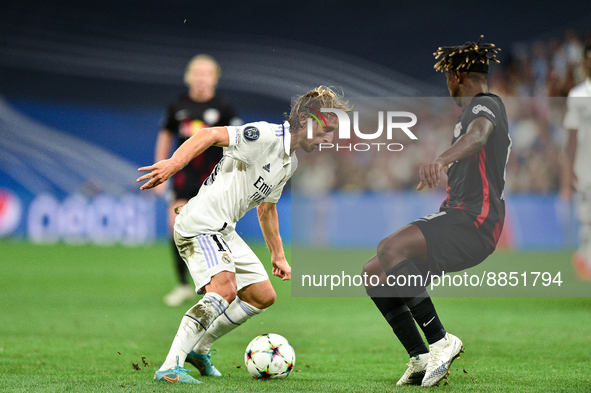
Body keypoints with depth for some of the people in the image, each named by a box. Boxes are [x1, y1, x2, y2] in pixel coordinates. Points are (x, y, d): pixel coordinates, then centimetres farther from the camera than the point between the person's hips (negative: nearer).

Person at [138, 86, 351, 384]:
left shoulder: (290, 163, 16)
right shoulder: (266, 136, -15)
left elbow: (266, 207, 30)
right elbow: (209, 135, -24)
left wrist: (278, 255, 31)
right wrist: (172, 165, -37)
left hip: (224, 231, 10)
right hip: (200, 223, -10)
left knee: (263, 296, 12)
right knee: (224, 290, -29)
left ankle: (198, 349, 24)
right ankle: (170, 367, -30)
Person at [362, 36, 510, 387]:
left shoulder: (486, 105, -8)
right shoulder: (473, 111, 24)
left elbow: (478, 136, -34)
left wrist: (441, 161, -54)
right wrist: (438, 177, 64)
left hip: (473, 222, -10)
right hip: (457, 216, 10)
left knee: (390, 249, -32)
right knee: (374, 273, 6)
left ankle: (441, 341, -24)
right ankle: (421, 360, 5)